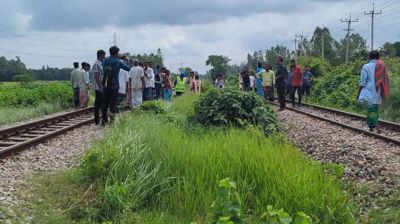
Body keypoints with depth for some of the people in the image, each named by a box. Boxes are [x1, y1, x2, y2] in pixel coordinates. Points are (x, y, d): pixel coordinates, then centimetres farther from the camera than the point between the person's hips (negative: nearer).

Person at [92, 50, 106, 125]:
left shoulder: (100, 64, 16)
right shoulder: (96, 64, -13)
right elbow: (96, 76, -20)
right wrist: (100, 86, -22)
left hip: (101, 87, 9)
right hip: (98, 87, -9)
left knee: (101, 103, 11)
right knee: (98, 103, -4)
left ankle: (97, 120, 17)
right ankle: (97, 121, 1)